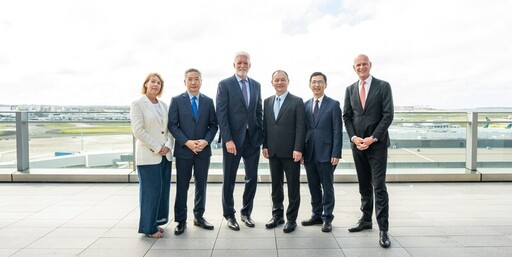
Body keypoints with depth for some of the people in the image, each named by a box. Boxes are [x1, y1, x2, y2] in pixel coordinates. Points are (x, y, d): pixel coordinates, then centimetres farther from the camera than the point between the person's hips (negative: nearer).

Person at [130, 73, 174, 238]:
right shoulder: (137, 104, -4)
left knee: (163, 189, 9)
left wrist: (168, 146, -6)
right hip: (148, 156, -6)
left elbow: (170, 128, 11)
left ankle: (156, 222, 24)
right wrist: (156, 148, -13)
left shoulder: (164, 105, 13)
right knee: (151, 190, 0)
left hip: (165, 155, 6)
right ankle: (149, 227, 14)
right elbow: (138, 131, -12)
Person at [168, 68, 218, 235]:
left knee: (201, 185, 11)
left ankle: (199, 217, 26)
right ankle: (181, 220, 17)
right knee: (182, 186, 5)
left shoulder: (208, 101, 7)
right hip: (183, 150, -2)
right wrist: (187, 142, -15)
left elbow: (213, 125, 5)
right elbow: (172, 125, -4)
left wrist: (206, 141, -12)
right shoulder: (177, 100, 0)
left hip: (203, 150, 2)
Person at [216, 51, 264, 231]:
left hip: (253, 138, 4)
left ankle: (246, 212, 28)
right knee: (229, 179, 8)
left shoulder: (256, 85, 11)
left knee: (252, 178, 10)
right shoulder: (224, 85, -3)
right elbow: (221, 114, -9)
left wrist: (261, 136, 4)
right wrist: (227, 139, -16)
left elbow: (259, 112, 12)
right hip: (233, 139, -4)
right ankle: (229, 215, 25)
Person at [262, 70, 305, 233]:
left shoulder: (297, 101, -3)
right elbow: (265, 125, 11)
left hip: (290, 152, -4)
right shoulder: (267, 102, 11)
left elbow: (300, 127, -8)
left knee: (293, 187, 5)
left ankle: (291, 219, 17)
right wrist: (265, 146, 4)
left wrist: (298, 149, -15)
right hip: (273, 152, 5)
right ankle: (277, 215, 27)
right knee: (276, 186, 14)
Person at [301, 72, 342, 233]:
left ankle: (327, 218, 18)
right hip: (309, 153, 4)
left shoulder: (333, 105, -2)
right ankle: (316, 215, 26)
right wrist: (301, 151, 5)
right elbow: (303, 129, 11)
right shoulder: (305, 106, 10)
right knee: (313, 187, 12)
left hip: (326, 153, -4)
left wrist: (336, 154, -12)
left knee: (327, 187, 6)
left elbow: (337, 131, -6)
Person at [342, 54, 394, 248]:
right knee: (364, 186, 13)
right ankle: (366, 220, 26)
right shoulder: (350, 89, 9)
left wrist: (372, 138, -14)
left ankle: (383, 229, 3)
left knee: (379, 187, -4)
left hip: (377, 144, -4)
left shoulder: (383, 86, -2)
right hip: (357, 144, 4)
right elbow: (347, 116, 8)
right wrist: (354, 137, -6)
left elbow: (388, 115, -8)